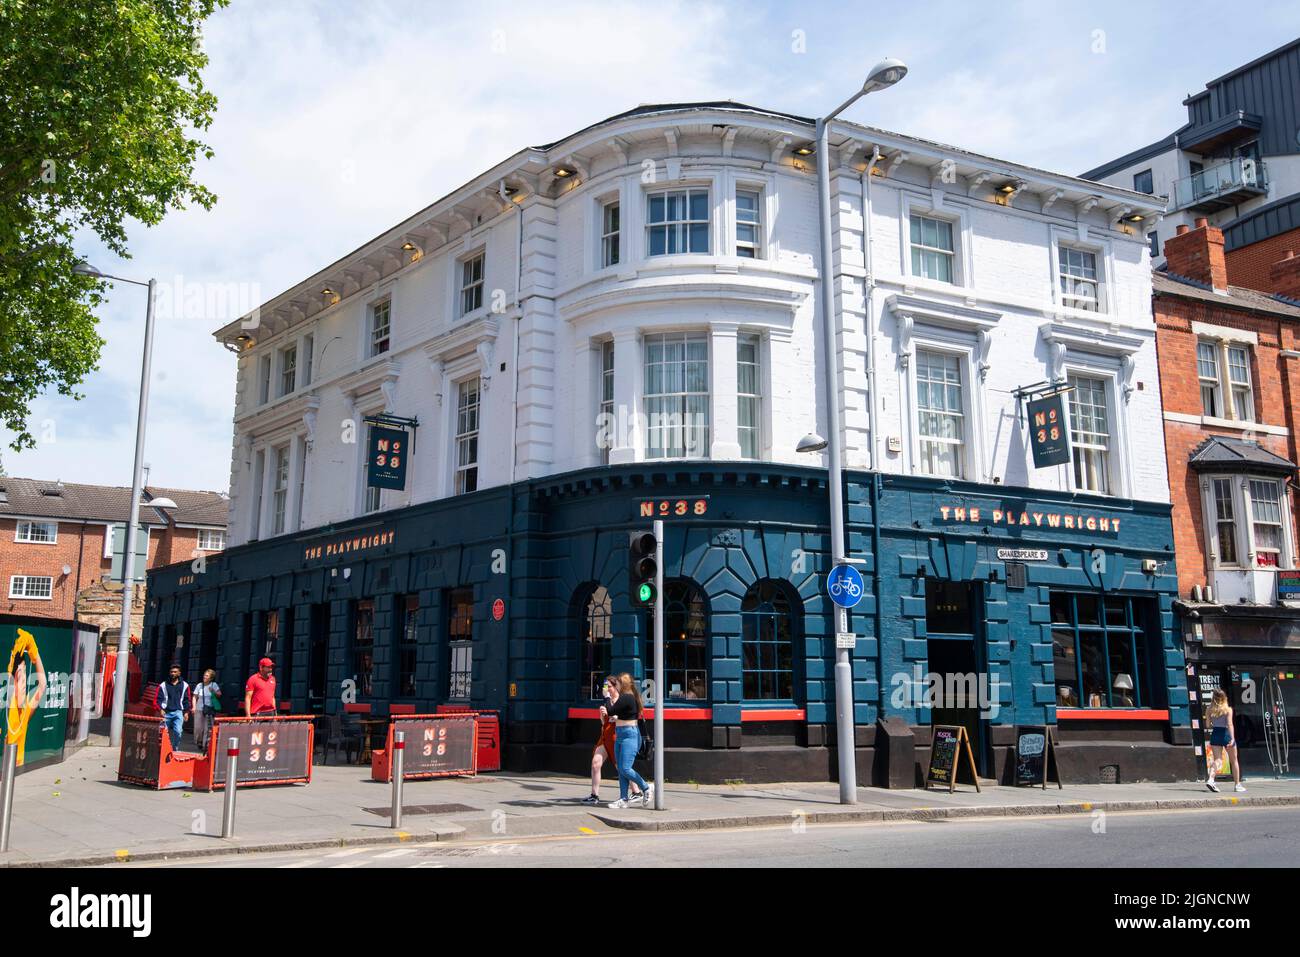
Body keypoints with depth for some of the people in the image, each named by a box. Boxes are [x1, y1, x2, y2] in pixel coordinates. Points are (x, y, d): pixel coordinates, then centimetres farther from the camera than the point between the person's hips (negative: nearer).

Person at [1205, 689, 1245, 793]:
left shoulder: (1209, 709, 1)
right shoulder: (1228, 709, -7)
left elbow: (1208, 724, 4)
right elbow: (1229, 724, -17)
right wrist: (1232, 738, -22)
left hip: (1215, 734, 2)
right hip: (1226, 734, -2)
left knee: (1217, 760, 0)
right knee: (1234, 761, 15)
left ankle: (1210, 779, -25)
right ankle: (1237, 785, 22)